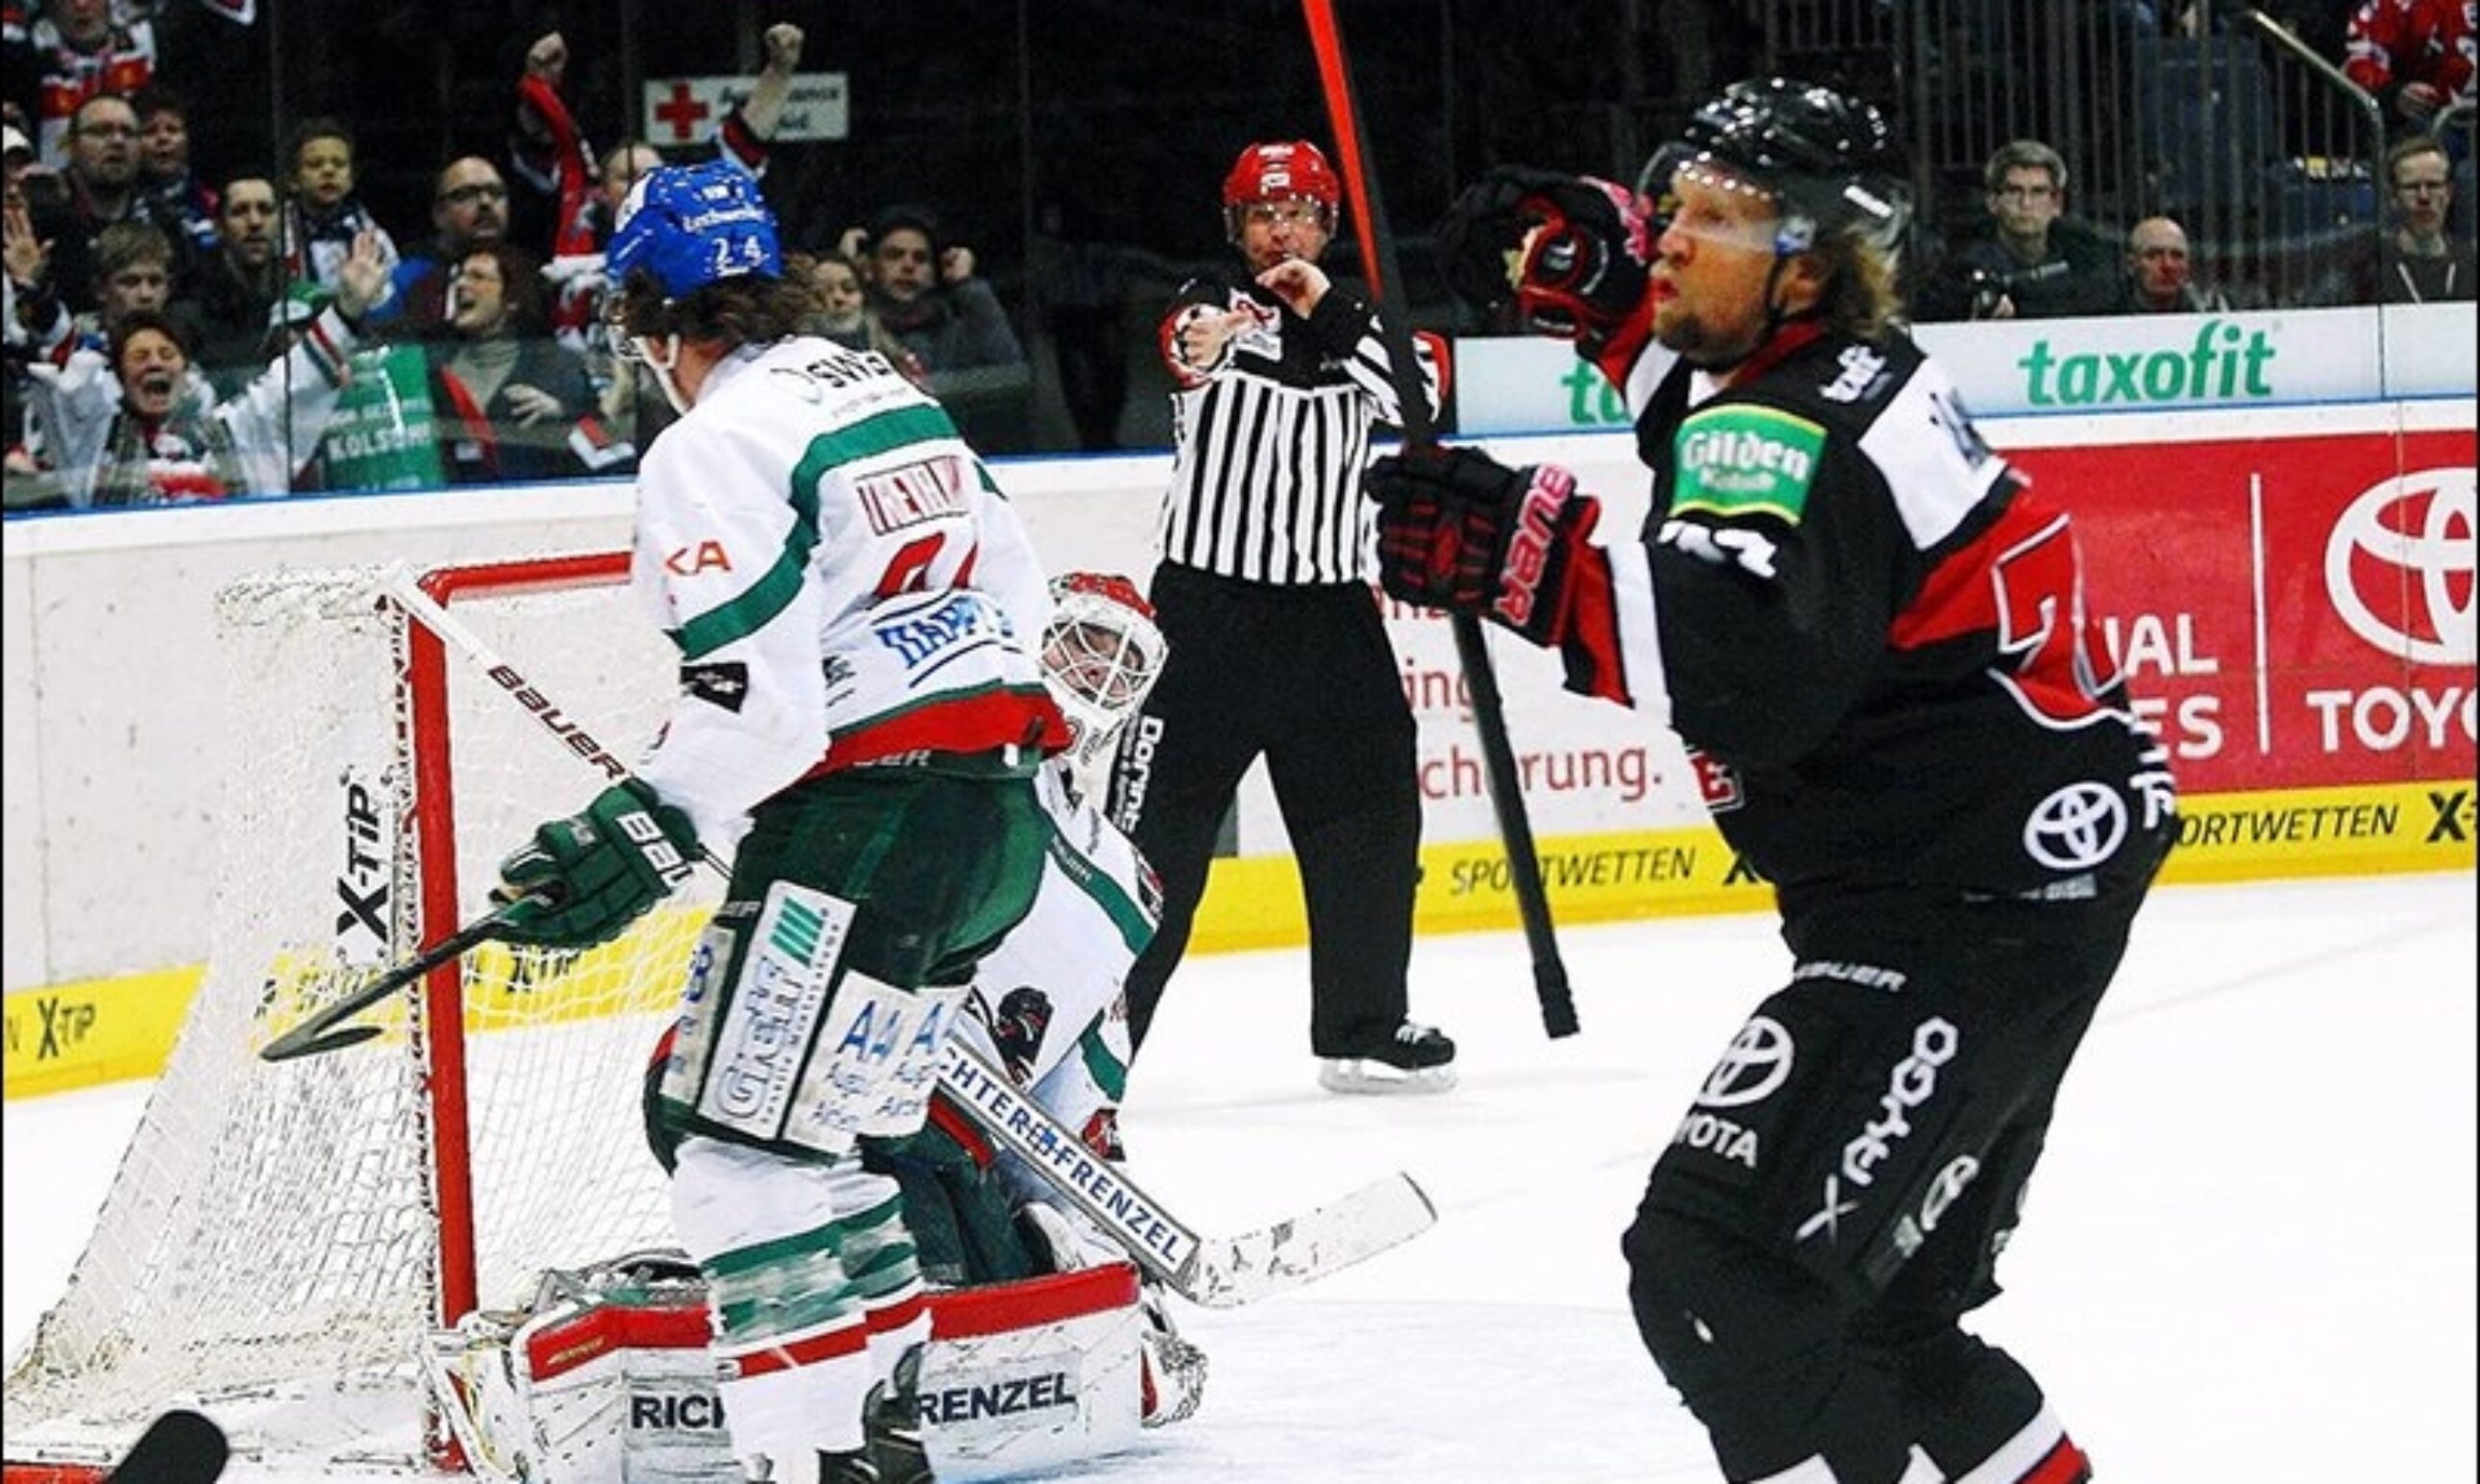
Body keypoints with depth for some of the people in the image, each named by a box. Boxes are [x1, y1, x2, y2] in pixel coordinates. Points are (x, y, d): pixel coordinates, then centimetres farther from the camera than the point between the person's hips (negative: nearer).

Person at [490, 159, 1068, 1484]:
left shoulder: (715, 447, -11)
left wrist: (638, 838, -16)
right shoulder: (885, 392, 16)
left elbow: (756, 699, -20)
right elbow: (1010, 589, 22)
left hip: (868, 826, -10)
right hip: (995, 809, 10)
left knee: (749, 1145, -9)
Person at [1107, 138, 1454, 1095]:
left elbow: (1418, 394, -6)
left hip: (1330, 607, 5)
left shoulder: (1354, 323, 13)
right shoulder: (1215, 305, -1)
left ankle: (1364, 1029, 23)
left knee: (1372, 817, 9)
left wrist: (1330, 315, -16)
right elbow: (1183, 344, -26)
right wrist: (1196, 349, -50)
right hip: (1211, 599, -5)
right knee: (1159, 828, -7)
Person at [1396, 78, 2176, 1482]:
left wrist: (1533, 557, -45)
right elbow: (1697, 364, 35)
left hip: (1971, 909, -11)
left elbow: (1752, 672, -38)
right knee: (1876, 1298, 23)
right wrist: (1601, 269, 16)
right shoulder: (1849, 367, 10)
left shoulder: (1790, 435, -21)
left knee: (1727, 1264, -20)